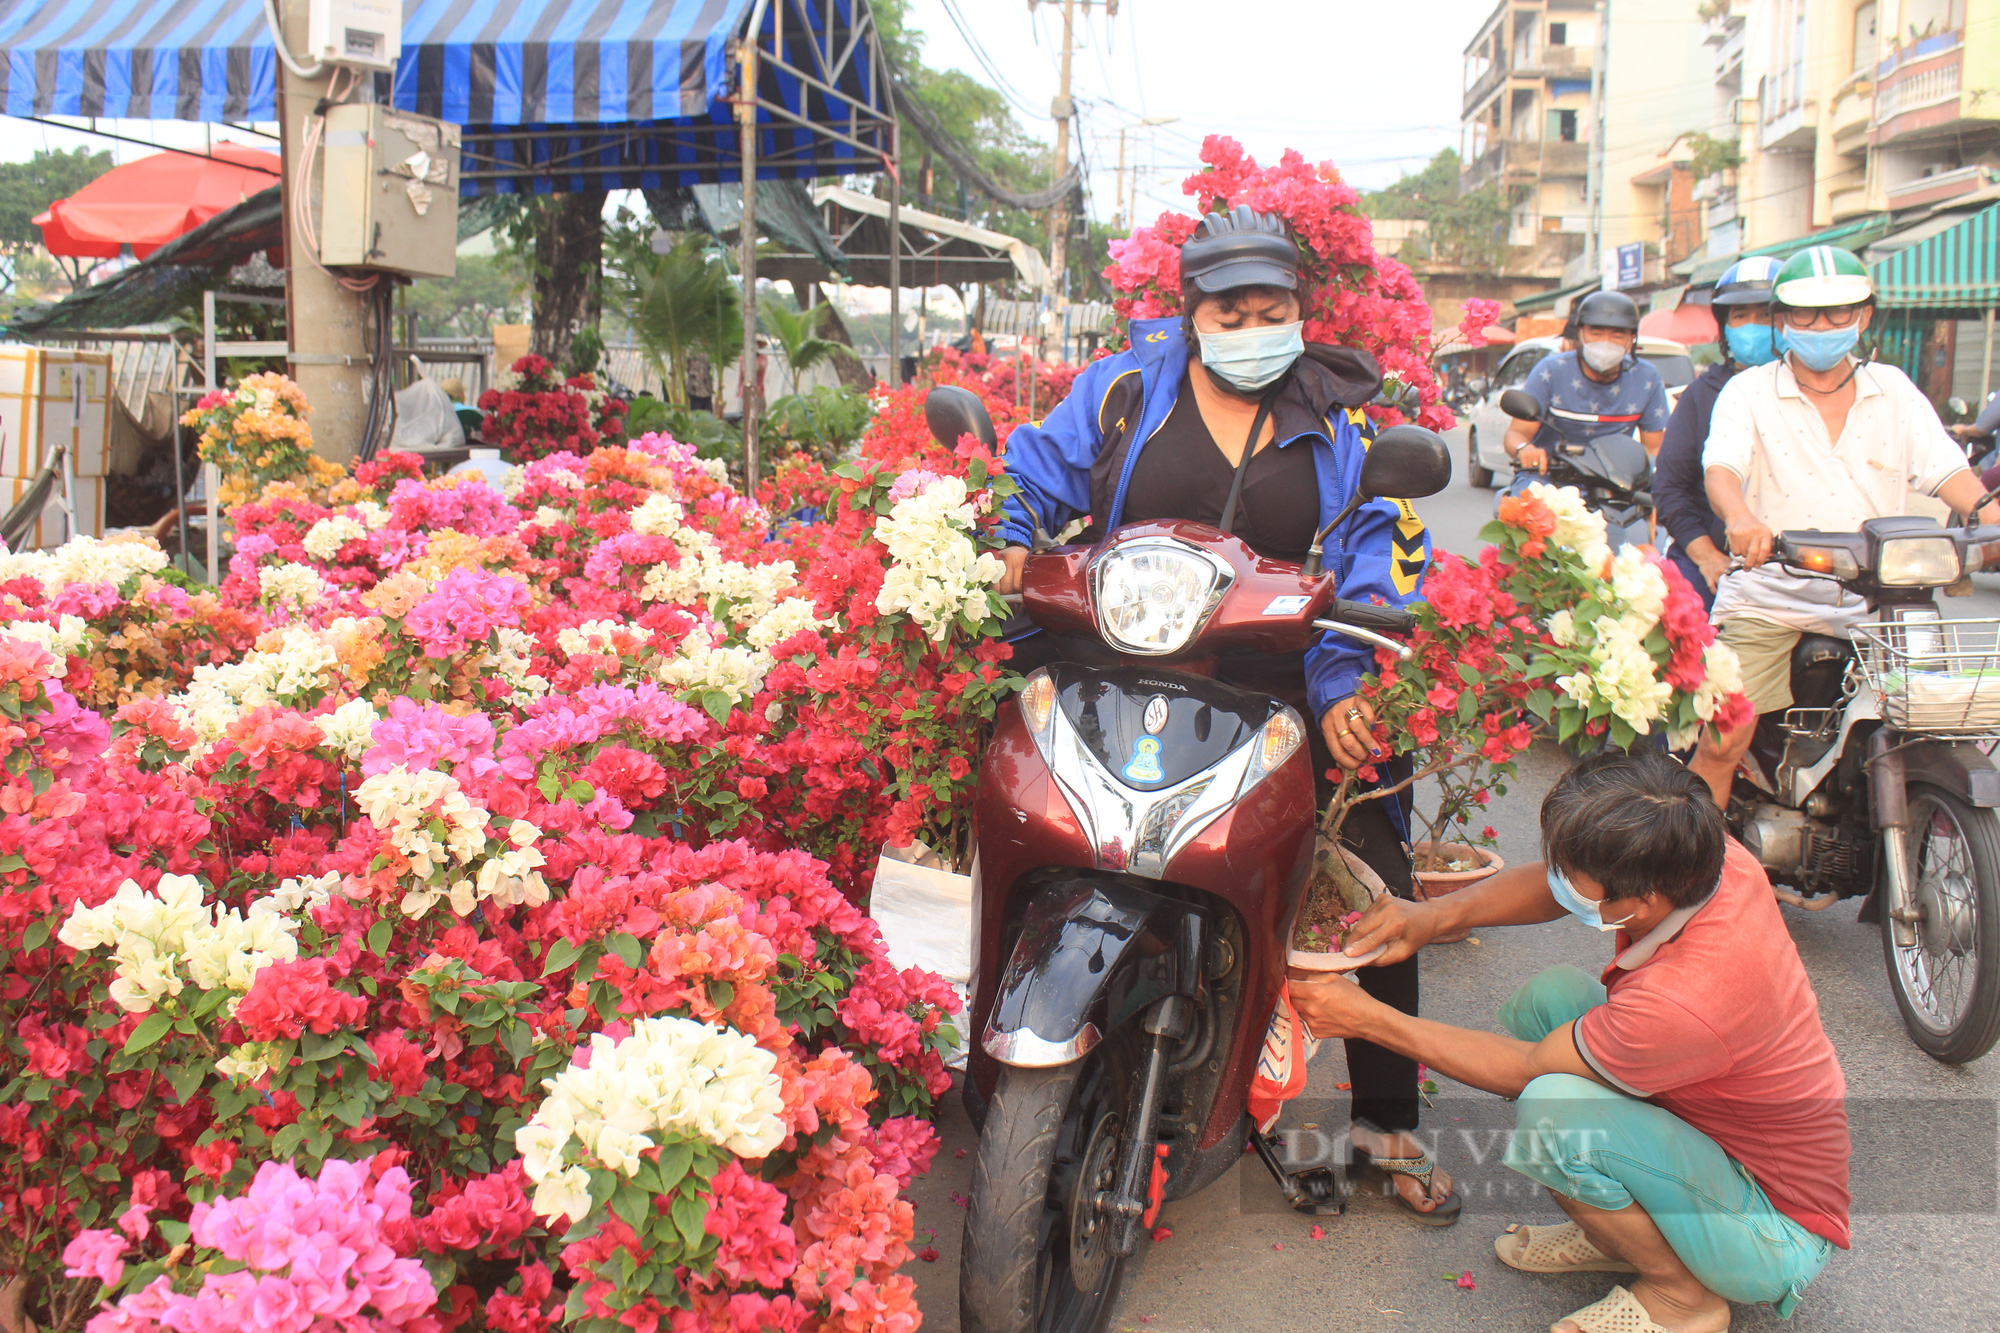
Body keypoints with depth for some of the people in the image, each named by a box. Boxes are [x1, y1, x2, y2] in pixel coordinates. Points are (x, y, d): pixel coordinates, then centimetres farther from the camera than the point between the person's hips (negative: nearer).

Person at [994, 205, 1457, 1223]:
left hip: (1287, 691, 1)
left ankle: (1386, 1120, 21)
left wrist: (1342, 680, -11)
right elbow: (1037, 472, 8)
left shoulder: (1334, 421, 10)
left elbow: (1368, 557, 2)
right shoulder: (1124, 388, 8)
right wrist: (1010, 543, -13)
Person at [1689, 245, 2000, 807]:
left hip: (1874, 608, 3)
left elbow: (1946, 469, 4)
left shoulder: (1894, 390, 13)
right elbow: (1720, 468, -13)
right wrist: (1740, 517, -37)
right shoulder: (1748, 392, 4)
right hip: (1768, 599, -3)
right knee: (1722, 743, -16)